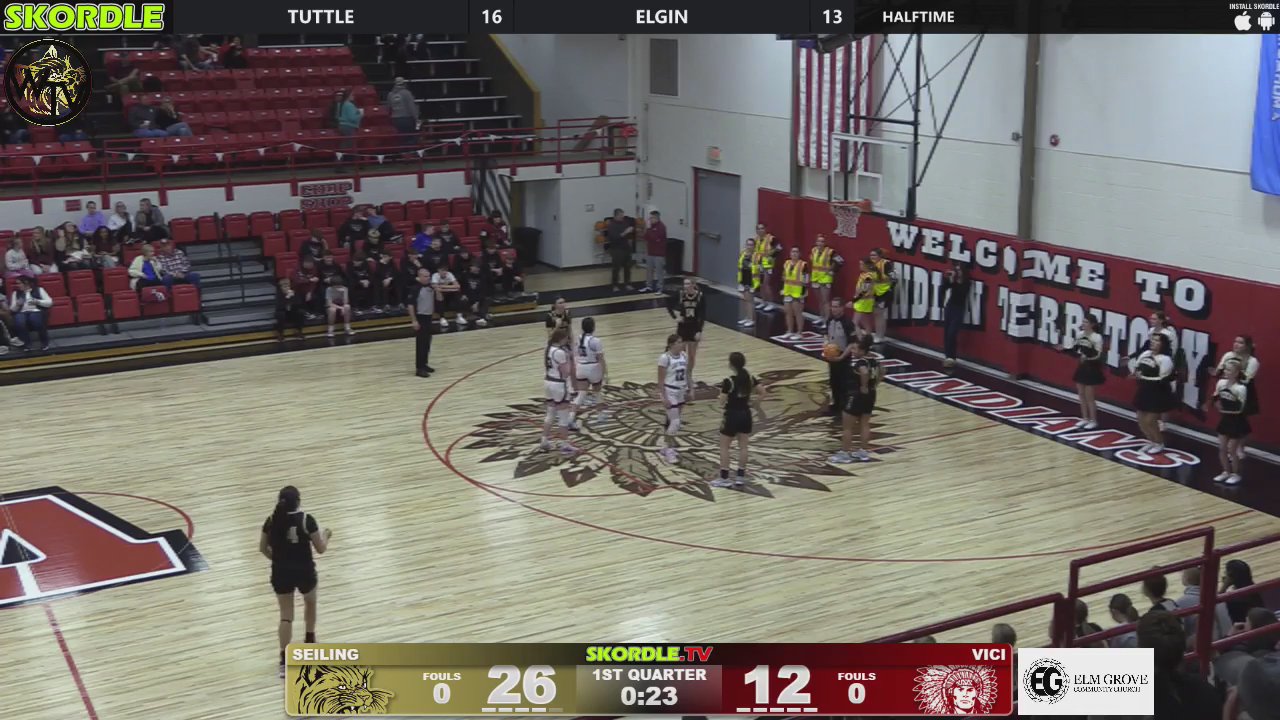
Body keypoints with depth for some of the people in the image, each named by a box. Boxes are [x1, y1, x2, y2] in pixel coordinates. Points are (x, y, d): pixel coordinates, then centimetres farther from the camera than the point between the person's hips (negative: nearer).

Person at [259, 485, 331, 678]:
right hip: (304, 572, -2)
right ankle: (309, 639, 46)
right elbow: (320, 549, -9)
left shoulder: (272, 520, -7)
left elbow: (263, 548, 4)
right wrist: (326, 535, 12)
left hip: (281, 573, 2)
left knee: (286, 615, 10)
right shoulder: (307, 520, -17)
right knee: (310, 602, 30)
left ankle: (284, 661, 2)